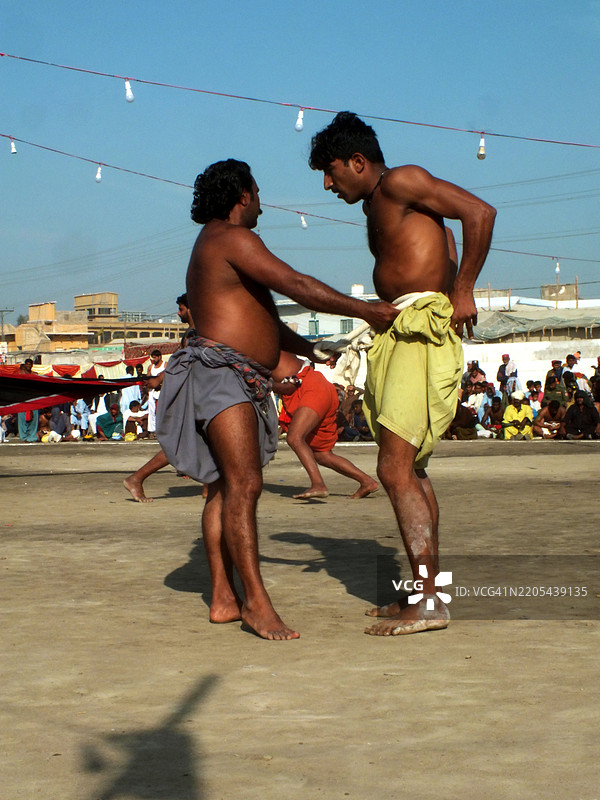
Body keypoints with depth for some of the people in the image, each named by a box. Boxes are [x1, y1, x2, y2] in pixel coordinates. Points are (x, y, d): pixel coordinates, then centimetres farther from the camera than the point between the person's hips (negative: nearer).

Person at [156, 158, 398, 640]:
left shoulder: (213, 247, 26)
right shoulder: (232, 239, -8)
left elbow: (264, 317, 32)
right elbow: (296, 286, -16)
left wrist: (311, 351, 34)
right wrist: (365, 311, -14)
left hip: (239, 382, 12)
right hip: (221, 371, -12)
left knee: (227, 488, 7)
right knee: (244, 484, -18)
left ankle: (224, 600, 7)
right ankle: (257, 602, -23)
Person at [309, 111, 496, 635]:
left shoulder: (400, 182, -7)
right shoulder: (375, 206, 22)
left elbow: (480, 213, -15)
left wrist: (462, 294, -14)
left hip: (425, 331, -11)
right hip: (397, 333, 11)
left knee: (395, 469, -14)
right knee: (411, 470, 13)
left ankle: (428, 602, -12)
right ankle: (425, 591, 20)